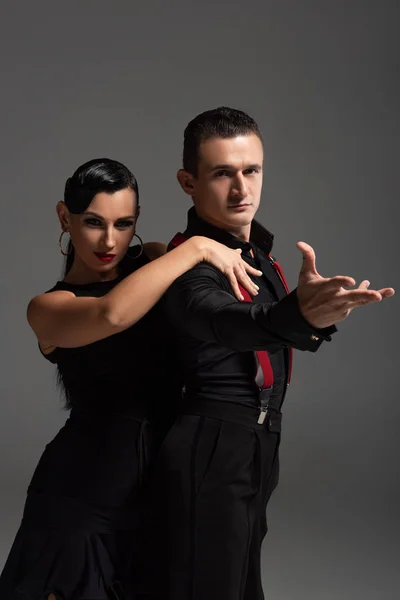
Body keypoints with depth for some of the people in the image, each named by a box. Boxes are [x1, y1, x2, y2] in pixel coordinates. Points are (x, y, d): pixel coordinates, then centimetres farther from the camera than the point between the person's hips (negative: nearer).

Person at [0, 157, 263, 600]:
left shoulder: (152, 262, 4)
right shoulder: (48, 309, -9)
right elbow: (113, 314, -31)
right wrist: (197, 248, -27)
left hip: (158, 491, 4)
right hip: (83, 499, -4)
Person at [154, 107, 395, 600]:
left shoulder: (257, 250, 10)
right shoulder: (192, 260, -20)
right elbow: (222, 319, -45)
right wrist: (299, 315, -62)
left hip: (254, 451, 9)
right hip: (209, 455, -9)